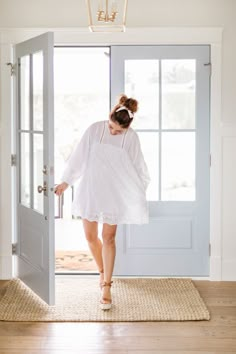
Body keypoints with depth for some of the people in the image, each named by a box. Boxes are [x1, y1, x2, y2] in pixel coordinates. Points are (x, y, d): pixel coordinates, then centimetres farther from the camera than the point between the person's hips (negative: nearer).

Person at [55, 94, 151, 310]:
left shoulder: (131, 138, -6)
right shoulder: (95, 130, -5)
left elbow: (137, 168, 3)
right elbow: (79, 157, 3)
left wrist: (140, 195, 6)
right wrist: (66, 182, 8)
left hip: (114, 195, -2)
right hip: (90, 191, 2)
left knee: (108, 238, -5)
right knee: (91, 237, 7)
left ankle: (106, 286, 2)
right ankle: (103, 271, 33)